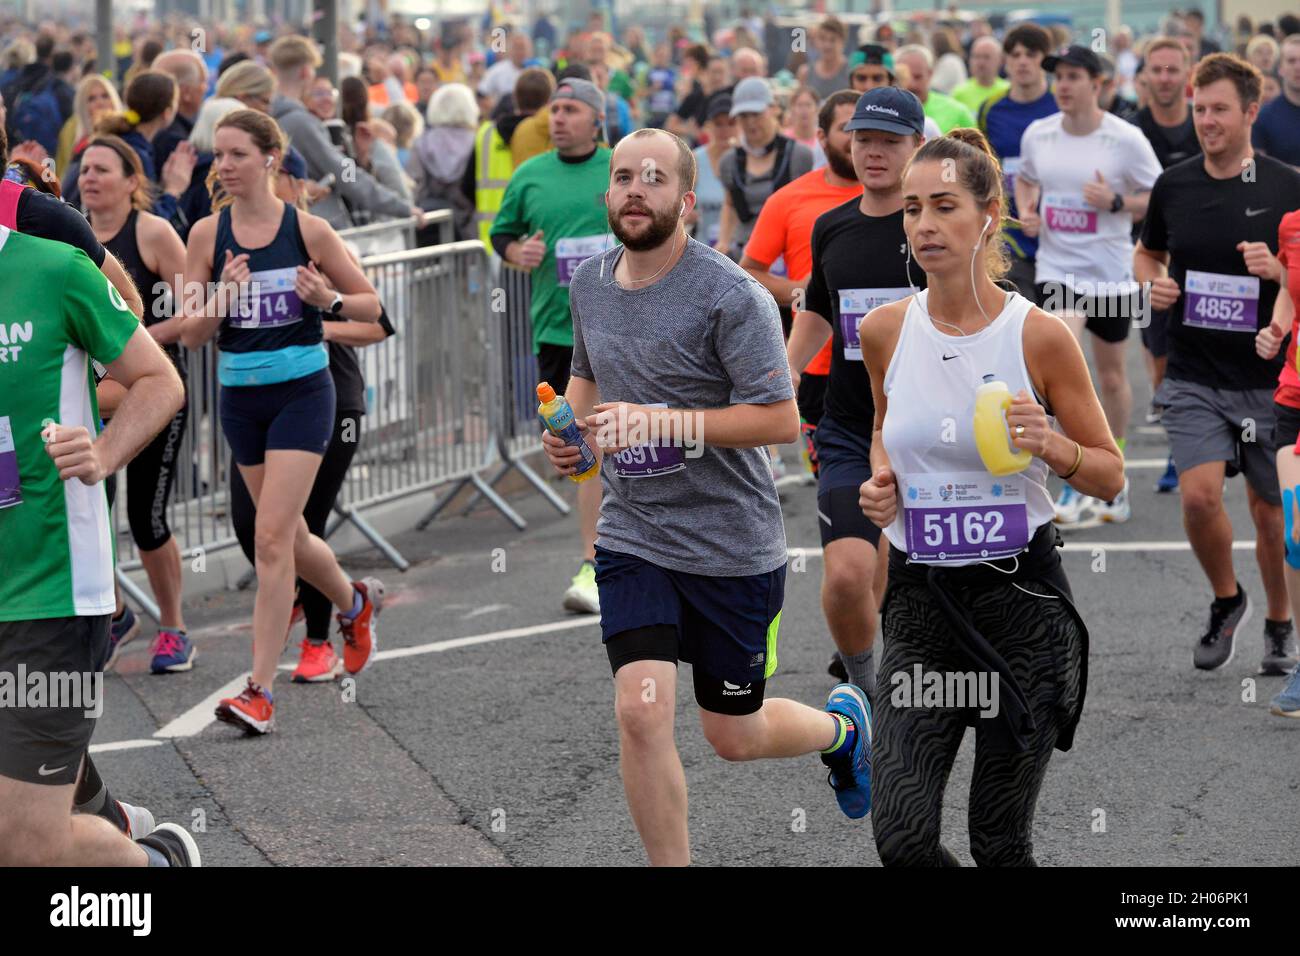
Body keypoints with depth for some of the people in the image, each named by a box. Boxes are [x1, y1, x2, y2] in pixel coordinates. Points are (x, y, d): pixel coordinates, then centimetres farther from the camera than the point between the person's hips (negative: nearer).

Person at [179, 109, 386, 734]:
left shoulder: (308, 230, -6)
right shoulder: (207, 233, 0)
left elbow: (371, 305, 3)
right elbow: (189, 334, -1)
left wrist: (330, 299, -17)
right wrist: (221, 298, -19)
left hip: (302, 391, -4)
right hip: (240, 395, 4)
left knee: (272, 537, -13)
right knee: (291, 538, 16)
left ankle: (260, 691, -11)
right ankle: (356, 602, 47)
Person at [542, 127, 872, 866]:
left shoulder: (730, 295, -16)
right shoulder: (590, 283, 4)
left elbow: (780, 419, -20)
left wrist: (661, 421, -26)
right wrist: (572, 429, 2)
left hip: (733, 546, -4)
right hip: (633, 539, 4)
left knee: (733, 736, 10)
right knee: (641, 712, -15)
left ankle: (843, 725, 44)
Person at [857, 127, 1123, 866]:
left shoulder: (1041, 336, -8)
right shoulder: (885, 330, 2)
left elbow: (1112, 476, 1)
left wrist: (1048, 444, -19)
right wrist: (881, 481, 1)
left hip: (1021, 599, -3)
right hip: (919, 600, 3)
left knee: (1001, 845, 3)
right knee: (902, 838, -10)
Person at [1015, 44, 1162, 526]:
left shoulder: (1126, 139, -10)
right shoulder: (1037, 134, 1)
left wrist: (1115, 202, -21)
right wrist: (1026, 211, 0)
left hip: (1110, 273, -1)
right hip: (1057, 269, 1)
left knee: (1112, 376, 12)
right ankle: (1074, 481, -10)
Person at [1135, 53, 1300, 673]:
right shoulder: (1173, 185, 3)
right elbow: (1146, 253, 19)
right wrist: (1152, 283, -2)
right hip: (1193, 378, 1)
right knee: (1199, 495, -15)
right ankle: (1226, 601, 12)